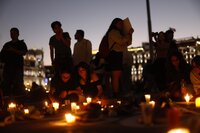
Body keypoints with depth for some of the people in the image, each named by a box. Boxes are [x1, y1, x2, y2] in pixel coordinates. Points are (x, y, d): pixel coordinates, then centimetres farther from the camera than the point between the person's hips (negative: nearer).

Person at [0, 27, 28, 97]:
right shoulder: (7, 44, 25)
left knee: (18, 84, -12)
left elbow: (24, 52, -4)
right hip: (8, 66, 4)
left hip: (17, 66, -4)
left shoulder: (21, 43, 13)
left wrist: (13, 50, -14)